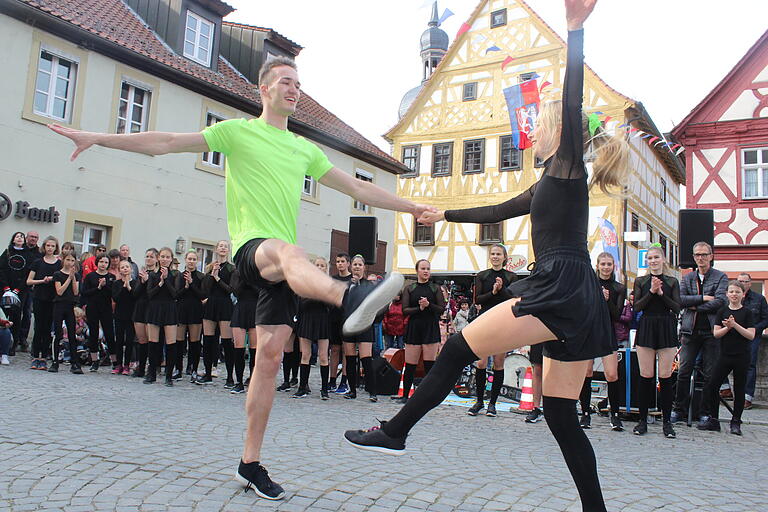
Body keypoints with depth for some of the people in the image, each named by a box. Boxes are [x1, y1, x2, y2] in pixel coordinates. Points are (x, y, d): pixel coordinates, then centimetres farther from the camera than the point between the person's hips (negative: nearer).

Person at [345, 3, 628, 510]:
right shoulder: (548, 185, 26)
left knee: (460, 348, -7)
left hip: (562, 288, -10)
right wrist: (446, 214, 42)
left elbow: (573, 105, -15)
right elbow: (497, 211, 35)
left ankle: (395, 432, 1)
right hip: (577, 301, 10)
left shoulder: (568, 166, 3)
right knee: (561, 415, 10)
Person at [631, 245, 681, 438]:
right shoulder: (640, 281, 8)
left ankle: (666, 421, 11)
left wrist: (661, 293, -13)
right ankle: (643, 420, 10)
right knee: (646, 376, 1)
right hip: (646, 327, 0)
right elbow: (637, 307, -2)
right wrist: (651, 291, -13)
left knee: (665, 376, 1)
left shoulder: (672, 282, 7)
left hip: (667, 329, 0)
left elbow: (677, 308, -1)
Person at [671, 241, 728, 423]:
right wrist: (703, 298, -10)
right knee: (683, 372, 1)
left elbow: (720, 301, -10)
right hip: (691, 331, 2)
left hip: (711, 331, -2)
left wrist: (695, 307, -7)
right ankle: (680, 410, 10)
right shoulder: (687, 278, 13)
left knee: (710, 374, 3)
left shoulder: (721, 277, 4)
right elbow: (680, 299, -2)